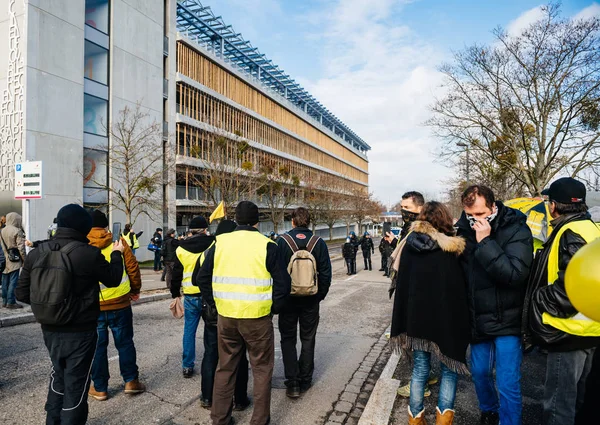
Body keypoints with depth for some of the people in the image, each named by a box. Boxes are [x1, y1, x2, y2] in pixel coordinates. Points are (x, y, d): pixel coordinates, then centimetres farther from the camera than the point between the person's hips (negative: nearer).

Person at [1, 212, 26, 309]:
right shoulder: (17, 231, -14)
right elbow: (21, 248, -14)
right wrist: (24, 260, -6)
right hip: (14, 261, -7)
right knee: (13, 281, -2)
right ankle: (11, 302, 0)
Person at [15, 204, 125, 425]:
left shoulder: (36, 253, -6)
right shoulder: (89, 253, -20)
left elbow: (22, 293, 0)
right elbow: (113, 279, -5)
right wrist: (117, 254, 11)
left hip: (50, 329, 6)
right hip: (80, 331, -6)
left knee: (59, 374, 27)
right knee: (76, 382, 11)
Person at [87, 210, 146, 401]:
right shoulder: (118, 242, -3)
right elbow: (133, 267, -1)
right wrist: (135, 289, 13)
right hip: (120, 302, 0)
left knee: (98, 346, 12)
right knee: (125, 343, 13)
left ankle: (99, 388, 20)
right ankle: (131, 381, 18)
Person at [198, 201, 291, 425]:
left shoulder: (220, 243, 0)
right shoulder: (266, 245, -10)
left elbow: (203, 278, 5)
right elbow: (283, 283, -10)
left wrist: (215, 304, 13)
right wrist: (273, 308, 4)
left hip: (226, 316, 4)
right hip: (257, 317, -3)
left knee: (225, 367, 20)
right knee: (261, 369, 14)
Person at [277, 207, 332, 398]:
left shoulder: (282, 241, -10)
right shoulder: (319, 243, -4)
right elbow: (326, 273, -2)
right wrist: (321, 295, 9)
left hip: (288, 298, -1)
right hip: (311, 300, 2)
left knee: (288, 339, 11)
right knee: (308, 339, 15)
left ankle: (292, 382, 6)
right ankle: (305, 380, 23)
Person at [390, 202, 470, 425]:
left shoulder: (411, 244, -2)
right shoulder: (454, 248, -9)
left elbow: (402, 283, 2)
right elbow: (463, 287, -4)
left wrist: (404, 321, 9)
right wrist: (464, 320, 6)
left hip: (417, 316, 2)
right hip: (448, 317, -2)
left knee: (420, 369, 15)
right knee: (449, 369, 16)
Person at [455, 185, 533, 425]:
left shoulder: (516, 230, -15)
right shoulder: (465, 230, -2)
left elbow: (515, 274, -27)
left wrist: (485, 242, -30)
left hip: (506, 321, -5)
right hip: (478, 320, 5)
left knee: (508, 385, 1)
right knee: (479, 372, 20)